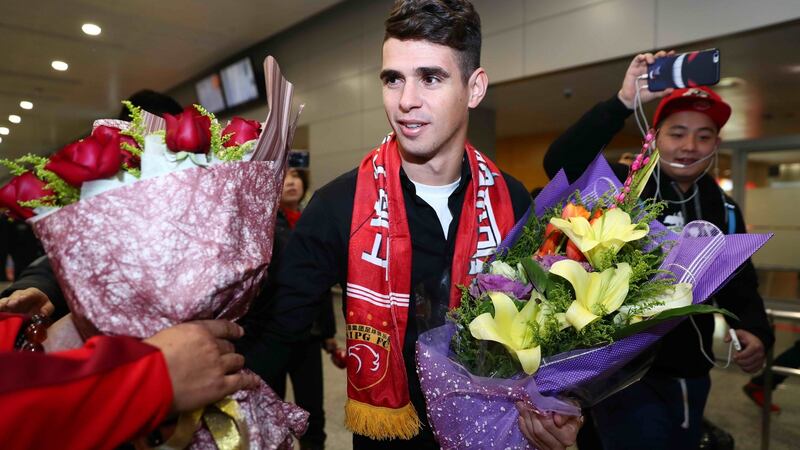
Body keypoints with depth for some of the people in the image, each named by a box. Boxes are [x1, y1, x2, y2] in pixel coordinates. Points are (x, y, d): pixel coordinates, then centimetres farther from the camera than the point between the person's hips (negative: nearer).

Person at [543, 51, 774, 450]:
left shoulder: (726, 211, 8)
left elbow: (740, 287, 13)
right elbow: (561, 163, -30)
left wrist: (755, 331, -7)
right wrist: (624, 101, -36)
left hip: (692, 380, 7)